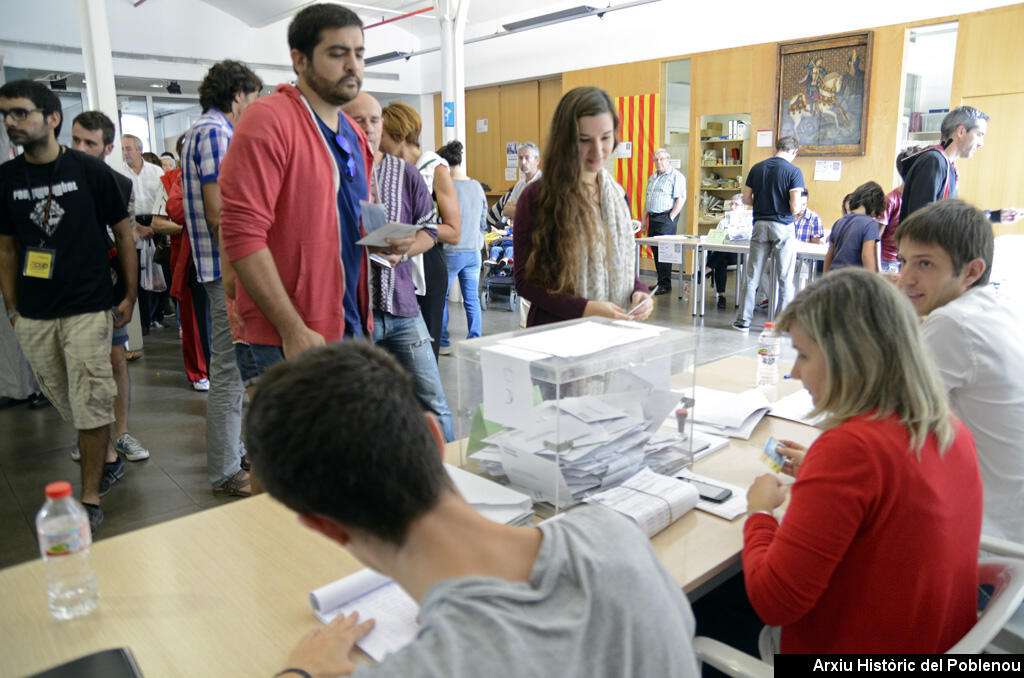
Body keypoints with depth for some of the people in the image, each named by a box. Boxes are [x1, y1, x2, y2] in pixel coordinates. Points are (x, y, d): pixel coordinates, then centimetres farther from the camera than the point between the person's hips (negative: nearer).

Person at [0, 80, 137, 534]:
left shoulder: (91, 171, -5)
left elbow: (123, 233, 2)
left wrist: (131, 295, 1)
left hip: (88, 309, -4)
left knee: (90, 406, -2)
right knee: (67, 403, 14)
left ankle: (90, 500, 8)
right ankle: (109, 461, 36)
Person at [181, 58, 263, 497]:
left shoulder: (213, 130, 20)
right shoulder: (215, 132, -12)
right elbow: (218, 210, -19)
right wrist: (235, 270, -21)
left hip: (231, 268, 11)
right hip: (230, 268, -11)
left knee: (233, 366, 18)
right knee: (228, 370, -5)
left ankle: (233, 450, 30)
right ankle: (224, 473, 4)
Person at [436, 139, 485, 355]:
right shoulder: (477, 186, 6)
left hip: (451, 252, -6)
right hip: (474, 252, 6)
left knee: (441, 298, 8)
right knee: (472, 299, 10)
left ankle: (443, 343, 13)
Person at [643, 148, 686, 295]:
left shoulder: (676, 176, -6)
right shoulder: (652, 177, 19)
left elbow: (681, 199, -13)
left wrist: (671, 218, -16)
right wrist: (644, 219, 16)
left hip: (666, 218, -8)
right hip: (653, 218, 8)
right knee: (655, 251, 8)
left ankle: (665, 284, -7)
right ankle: (661, 282, 15)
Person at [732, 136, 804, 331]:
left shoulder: (757, 168, 5)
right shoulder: (794, 171, -7)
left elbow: (746, 199, 7)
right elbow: (795, 207, -13)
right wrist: (782, 205, 8)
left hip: (760, 225, 3)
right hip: (782, 226, -3)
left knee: (752, 276, 8)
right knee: (785, 278, 5)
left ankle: (744, 320, 11)